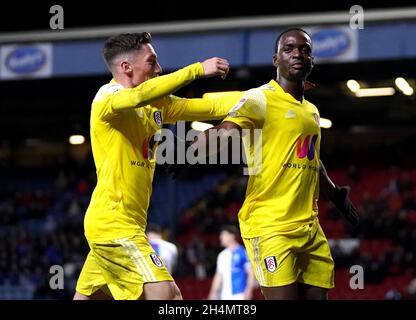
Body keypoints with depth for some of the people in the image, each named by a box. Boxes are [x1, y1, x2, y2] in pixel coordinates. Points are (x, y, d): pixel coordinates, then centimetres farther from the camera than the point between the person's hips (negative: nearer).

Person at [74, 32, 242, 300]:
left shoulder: (156, 105, 13)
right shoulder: (107, 97, -11)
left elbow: (212, 108, 12)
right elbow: (140, 95, -34)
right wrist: (198, 69, -33)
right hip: (114, 224, -9)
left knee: (88, 296, 12)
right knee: (166, 294, -16)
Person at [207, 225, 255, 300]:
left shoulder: (243, 252, -4)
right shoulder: (222, 255, 16)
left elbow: (251, 273, -7)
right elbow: (219, 276, 21)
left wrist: (248, 291, -17)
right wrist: (213, 293, 16)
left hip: (240, 296, -6)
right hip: (226, 296, 6)